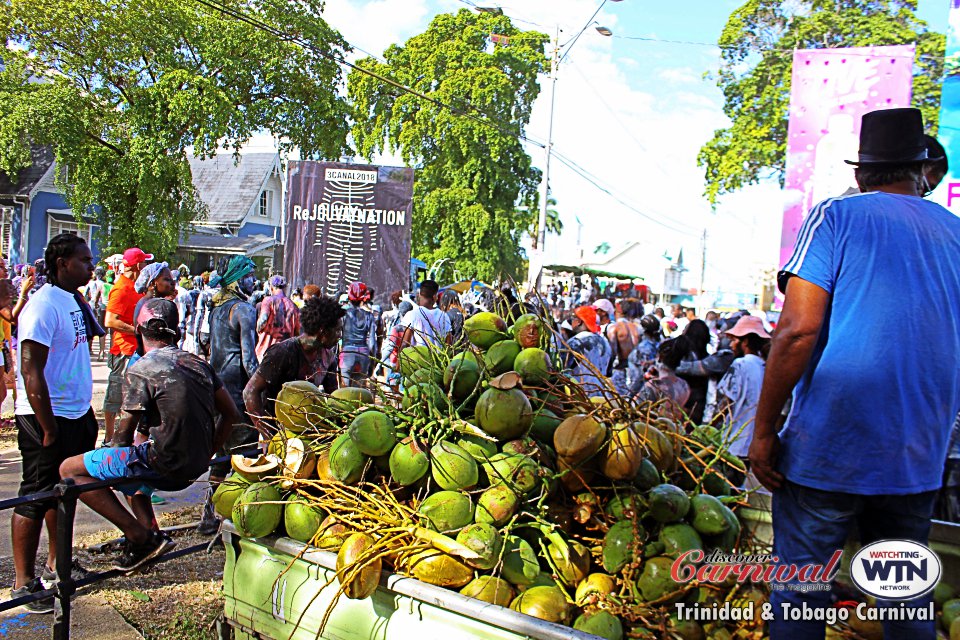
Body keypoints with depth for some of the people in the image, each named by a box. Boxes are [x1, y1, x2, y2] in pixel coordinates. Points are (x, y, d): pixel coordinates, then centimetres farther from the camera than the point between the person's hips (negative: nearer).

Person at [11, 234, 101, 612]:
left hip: (76, 413, 9)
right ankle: (23, 583, 15)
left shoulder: (75, 300, 8)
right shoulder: (43, 305, -19)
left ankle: (56, 563, 36)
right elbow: (30, 372, -22)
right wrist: (49, 428, -21)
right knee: (36, 497, 2)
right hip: (46, 417, -9)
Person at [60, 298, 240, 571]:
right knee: (134, 473, 35)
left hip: (164, 465, -8)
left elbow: (125, 433, -8)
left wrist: (115, 455, 14)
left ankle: (139, 536, -1)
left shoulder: (141, 369, -11)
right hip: (196, 467, 8)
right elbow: (231, 414, 11)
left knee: (70, 469, 4)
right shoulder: (198, 363, 9)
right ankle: (149, 535, 19)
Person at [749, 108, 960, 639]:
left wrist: (764, 430, -9)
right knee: (906, 593, 18)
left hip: (828, 446, -5)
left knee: (801, 586, 5)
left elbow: (798, 330, -15)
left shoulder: (836, 217, -4)